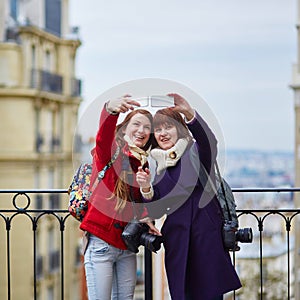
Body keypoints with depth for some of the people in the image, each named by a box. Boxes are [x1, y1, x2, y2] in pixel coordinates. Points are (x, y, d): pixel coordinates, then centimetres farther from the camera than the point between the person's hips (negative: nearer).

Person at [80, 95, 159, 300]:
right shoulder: (109, 153, -4)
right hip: (101, 242, -6)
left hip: (127, 246, 6)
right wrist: (110, 110, -49)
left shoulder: (145, 165, 13)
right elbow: (103, 138, -28)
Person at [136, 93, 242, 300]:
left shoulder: (196, 151, 1)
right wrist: (146, 189, -10)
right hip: (176, 243, 4)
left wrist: (190, 114, -40)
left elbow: (210, 143, -25)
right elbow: (156, 211, 10)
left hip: (206, 237, -4)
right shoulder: (156, 165, 13)